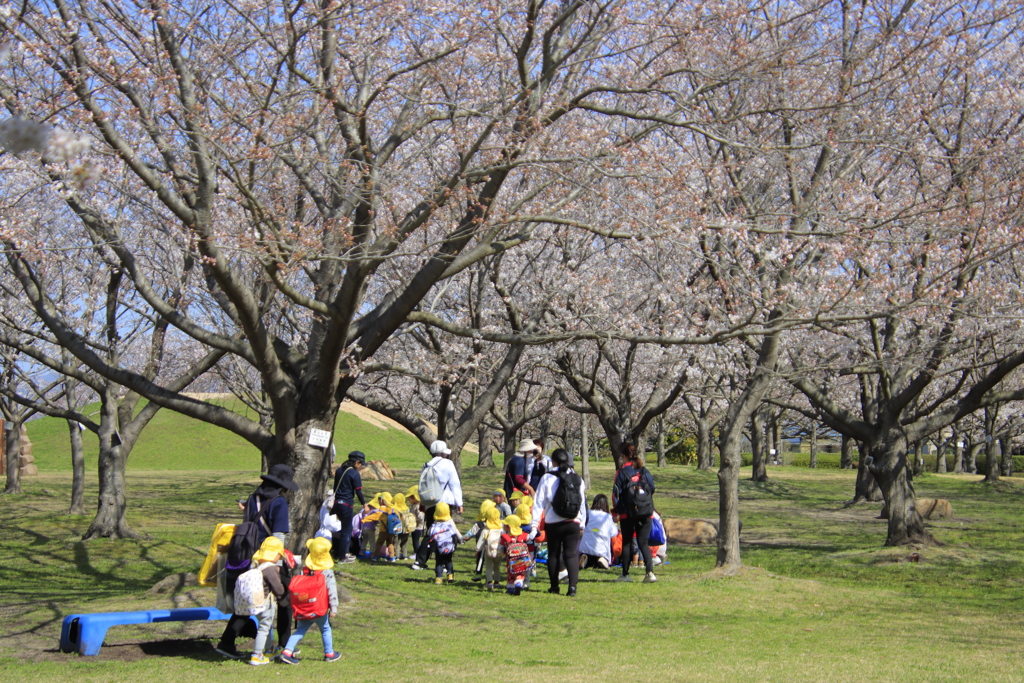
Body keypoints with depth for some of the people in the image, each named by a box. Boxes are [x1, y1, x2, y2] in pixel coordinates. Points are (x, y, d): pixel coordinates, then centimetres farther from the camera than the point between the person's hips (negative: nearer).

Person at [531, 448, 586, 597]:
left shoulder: (547, 478, -5)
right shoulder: (577, 479, 3)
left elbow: (539, 501, -3)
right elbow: (583, 502, 9)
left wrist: (535, 521, 2)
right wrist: (582, 523, 18)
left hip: (553, 523, -1)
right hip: (573, 523, 1)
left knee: (553, 554, 12)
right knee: (572, 554, 1)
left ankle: (554, 586, 16)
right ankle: (572, 586, -12)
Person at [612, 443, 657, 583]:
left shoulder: (622, 472, -8)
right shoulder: (645, 471, 2)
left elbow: (616, 493, -6)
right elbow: (652, 489, 7)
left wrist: (617, 510, 6)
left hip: (627, 514, -3)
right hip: (645, 513, 3)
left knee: (627, 543, 9)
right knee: (643, 543, 6)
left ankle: (625, 574, 12)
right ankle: (650, 572, -9)